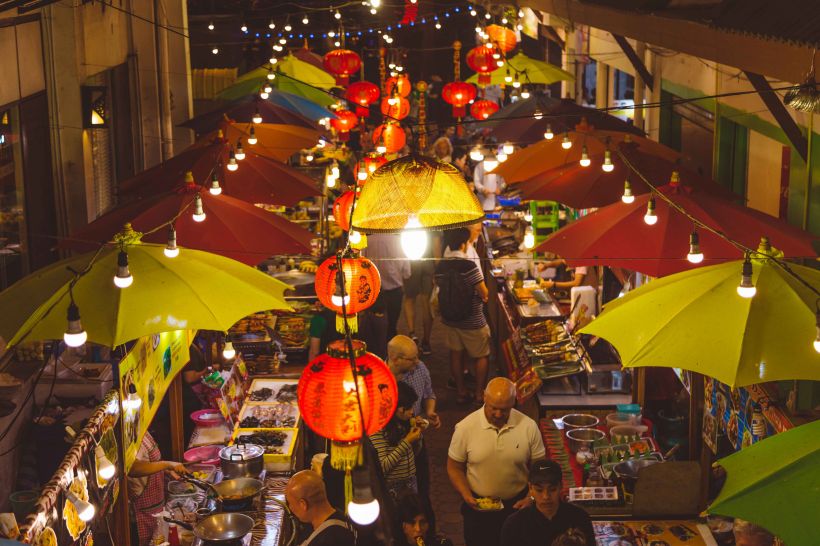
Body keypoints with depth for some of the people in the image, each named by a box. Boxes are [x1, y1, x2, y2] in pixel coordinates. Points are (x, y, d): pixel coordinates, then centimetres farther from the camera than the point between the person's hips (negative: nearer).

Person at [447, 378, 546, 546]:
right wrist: (466, 496, -17)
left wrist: (532, 497, -14)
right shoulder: (465, 428, -14)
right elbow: (454, 467, -3)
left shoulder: (528, 427, -13)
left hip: (517, 505, 0)